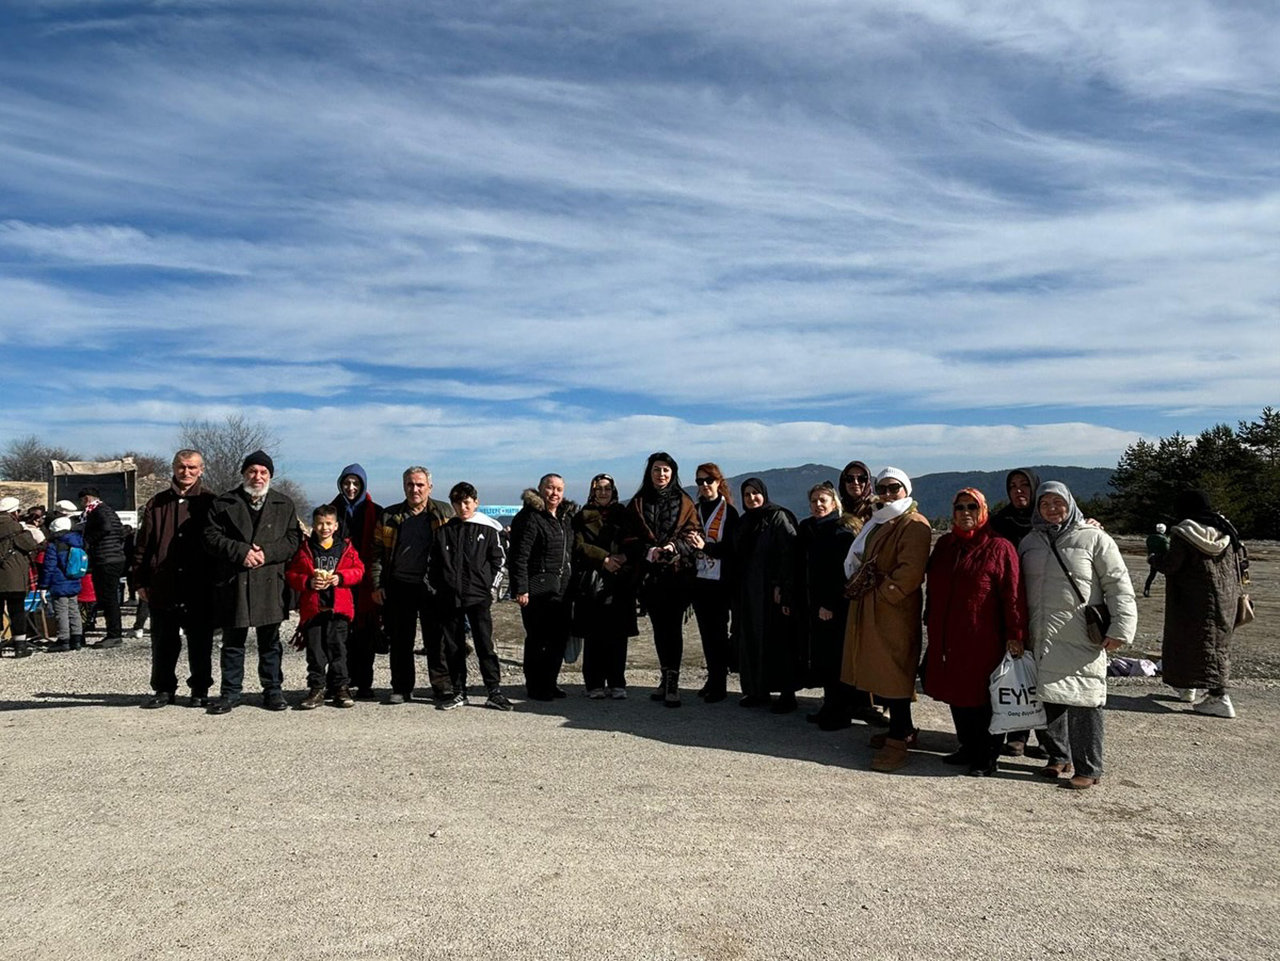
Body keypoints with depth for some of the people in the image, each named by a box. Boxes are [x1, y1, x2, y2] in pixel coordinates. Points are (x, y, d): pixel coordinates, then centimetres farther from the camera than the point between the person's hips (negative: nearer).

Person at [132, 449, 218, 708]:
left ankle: (200, 690, 16)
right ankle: (164, 689, 22)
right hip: (162, 587, 2)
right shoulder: (157, 504, 9)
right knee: (163, 643, 9)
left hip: (199, 589, -2)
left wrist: (217, 580, -3)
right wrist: (141, 582, 4)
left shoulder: (210, 503, 3)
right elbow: (142, 545, 10)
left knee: (200, 643, 6)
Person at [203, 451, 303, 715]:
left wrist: (267, 553, -13)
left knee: (270, 641, 9)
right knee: (232, 642, 7)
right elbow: (211, 537, -1)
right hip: (233, 582, 0)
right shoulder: (224, 503, 7)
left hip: (270, 583, 0)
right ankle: (230, 692, 18)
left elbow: (293, 539, 3)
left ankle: (273, 690, 18)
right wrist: (241, 551, -14)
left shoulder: (284, 505, 9)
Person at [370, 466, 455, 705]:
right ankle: (401, 688, 18)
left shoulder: (444, 513, 6)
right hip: (399, 587, 2)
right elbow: (378, 552, 10)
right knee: (400, 640, 8)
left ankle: (442, 686, 8)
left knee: (437, 639, 1)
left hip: (433, 587, -2)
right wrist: (377, 584, 1)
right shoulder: (389, 516, 10)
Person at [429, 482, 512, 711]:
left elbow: (498, 559, 5)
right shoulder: (443, 531, 9)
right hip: (449, 598, 3)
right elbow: (432, 563, 13)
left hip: (478, 597, -3)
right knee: (453, 646, 8)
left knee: (485, 643, -4)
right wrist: (437, 587, 5)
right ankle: (458, 692, 17)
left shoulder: (489, 529, 2)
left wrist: (488, 585, -2)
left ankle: (494, 692, 1)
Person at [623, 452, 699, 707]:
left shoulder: (684, 503, 7)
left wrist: (673, 548, -17)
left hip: (678, 574, -2)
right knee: (659, 628, 10)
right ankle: (666, 679, 20)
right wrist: (650, 551, -15)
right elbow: (630, 540, 3)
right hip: (650, 574, 2)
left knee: (673, 626, -8)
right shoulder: (638, 504, 10)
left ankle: (672, 683, -7)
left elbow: (692, 534, 1)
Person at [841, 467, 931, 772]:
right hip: (869, 608, 9)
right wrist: (858, 585, 7)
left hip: (895, 610, -9)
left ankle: (897, 742, 3)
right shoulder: (876, 522, 19)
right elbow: (860, 560, 25)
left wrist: (880, 592, -16)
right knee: (880, 670, 15)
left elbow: (910, 572, -21)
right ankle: (903, 730, 28)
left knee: (894, 673, -5)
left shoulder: (914, 525, -11)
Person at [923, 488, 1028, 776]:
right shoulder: (944, 545, 11)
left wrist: (1015, 635, -14)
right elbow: (933, 587, 18)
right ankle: (968, 748, 29)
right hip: (947, 638, 6)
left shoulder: (999, 548, -8)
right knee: (957, 693, 14)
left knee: (983, 697, 3)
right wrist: (931, 622, 18)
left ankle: (987, 757, 17)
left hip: (983, 640, -6)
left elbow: (1013, 594, -12)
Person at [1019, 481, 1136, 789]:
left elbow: (1119, 586, -4)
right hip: (1041, 639, 5)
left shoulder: (1094, 538, -1)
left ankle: (1088, 768, 8)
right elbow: (1020, 588, 21)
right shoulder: (1030, 542, 14)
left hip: (1081, 640, -5)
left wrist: (1120, 628, -12)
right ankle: (1059, 757, 26)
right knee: (1048, 698, 9)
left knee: (1084, 702, -3)